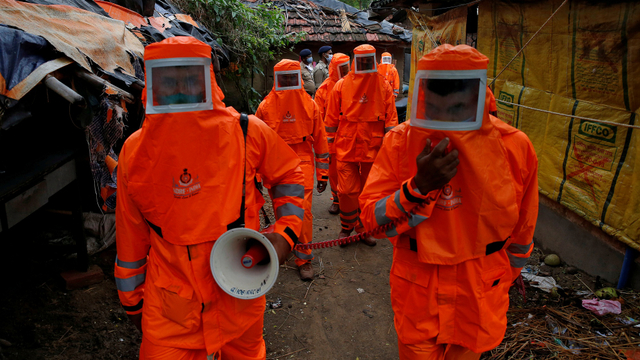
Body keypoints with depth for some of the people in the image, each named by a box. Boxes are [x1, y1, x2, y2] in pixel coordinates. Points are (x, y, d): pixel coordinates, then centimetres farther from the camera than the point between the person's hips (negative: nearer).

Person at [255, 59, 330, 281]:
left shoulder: (309, 105, 2)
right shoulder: (266, 106, 1)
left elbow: (320, 139, 7)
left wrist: (323, 173, 6)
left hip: (303, 165, -1)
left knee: (302, 210, -6)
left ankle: (303, 259, 9)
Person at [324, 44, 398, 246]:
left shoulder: (383, 86, 4)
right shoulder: (342, 85, 1)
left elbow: (391, 118, 5)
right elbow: (331, 118, 7)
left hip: (373, 148, 1)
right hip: (346, 147, -1)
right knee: (347, 190, 0)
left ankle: (364, 227, 28)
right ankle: (347, 227, 21)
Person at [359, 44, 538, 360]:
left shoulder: (514, 146, -13)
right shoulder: (400, 141, -15)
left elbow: (522, 225, 3)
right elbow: (372, 218, -17)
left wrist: (512, 272, 16)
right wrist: (419, 186, -33)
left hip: (480, 293, 1)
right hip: (416, 290, 0)